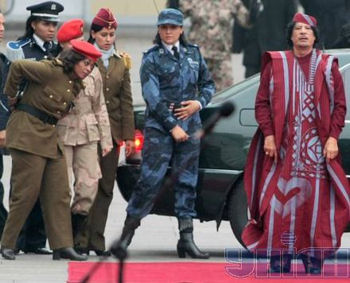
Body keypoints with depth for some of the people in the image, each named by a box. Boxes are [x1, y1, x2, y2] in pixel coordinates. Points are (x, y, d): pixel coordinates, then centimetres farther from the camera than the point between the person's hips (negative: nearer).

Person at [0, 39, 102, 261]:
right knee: (27, 191, -7)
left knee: (60, 193, 3)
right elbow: (18, 67, -16)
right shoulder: (52, 71, -13)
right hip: (28, 132, -9)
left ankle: (62, 245, 4)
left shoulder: (75, 84, 12)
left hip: (50, 136, 9)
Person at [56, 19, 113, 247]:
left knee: (89, 185, -4)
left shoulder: (93, 72, 12)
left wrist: (106, 139, 13)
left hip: (87, 134, 4)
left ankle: (73, 235, 9)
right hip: (61, 134, -4)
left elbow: (100, 107, 17)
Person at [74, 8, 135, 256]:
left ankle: (97, 240, 7)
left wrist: (129, 135, 8)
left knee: (106, 188, 4)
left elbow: (126, 101, 14)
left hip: (111, 131, 5)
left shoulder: (121, 62, 13)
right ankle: (82, 239, -3)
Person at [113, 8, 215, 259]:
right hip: (159, 127, -4)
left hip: (190, 126, 4)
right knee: (150, 180, -10)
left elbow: (208, 83, 21)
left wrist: (199, 103, 0)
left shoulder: (193, 53, 13)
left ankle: (187, 238, 5)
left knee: (187, 182, 3)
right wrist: (172, 126, -12)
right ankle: (127, 232, -1)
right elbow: (152, 97, -8)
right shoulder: (152, 59, -1)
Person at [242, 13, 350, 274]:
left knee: (315, 202, -2)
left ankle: (314, 261, 3)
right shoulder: (276, 64, 8)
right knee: (280, 200, -4)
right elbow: (262, 103, 5)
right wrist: (268, 135, -7)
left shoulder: (328, 66, 8)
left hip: (317, 148, 0)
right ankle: (279, 261, 1)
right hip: (282, 147, 0)